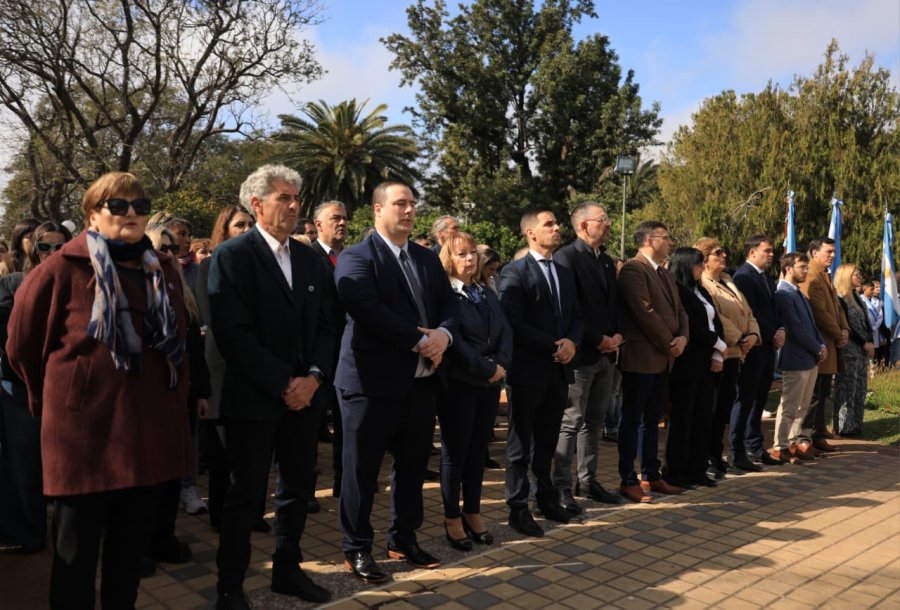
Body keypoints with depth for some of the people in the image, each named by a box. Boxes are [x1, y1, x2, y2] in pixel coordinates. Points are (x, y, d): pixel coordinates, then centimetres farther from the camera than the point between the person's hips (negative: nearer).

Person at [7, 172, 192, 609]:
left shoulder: (162, 269, 8)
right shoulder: (63, 269, -8)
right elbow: (22, 344, 1)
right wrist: (53, 400, 9)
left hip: (149, 425, 5)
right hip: (86, 426, -5)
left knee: (131, 547, 16)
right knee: (76, 553, 9)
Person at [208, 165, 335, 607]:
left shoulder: (310, 259, 11)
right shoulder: (232, 255, -9)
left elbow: (323, 326, 10)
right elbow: (233, 335, -17)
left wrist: (313, 376, -6)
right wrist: (283, 383, -17)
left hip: (303, 394, 6)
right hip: (253, 397, -6)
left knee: (298, 487, 14)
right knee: (246, 495, 5)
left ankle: (287, 569, 32)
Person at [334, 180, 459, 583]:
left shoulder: (429, 259, 15)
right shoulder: (356, 258, -8)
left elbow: (450, 305, 10)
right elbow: (370, 312, -21)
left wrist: (443, 333, -12)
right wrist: (421, 341, -18)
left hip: (422, 380, 7)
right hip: (373, 381, -7)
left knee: (413, 465, 16)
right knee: (363, 469, 5)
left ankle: (404, 540, 32)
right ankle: (356, 549, 20)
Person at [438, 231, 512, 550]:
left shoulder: (487, 293, 14)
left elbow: (505, 330, 7)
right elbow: (452, 340, -19)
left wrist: (500, 364, -10)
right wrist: (486, 369, -16)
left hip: (489, 383, 7)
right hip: (458, 384, -6)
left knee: (478, 450, 13)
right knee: (455, 452, 4)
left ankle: (473, 513, 24)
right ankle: (452, 518, 16)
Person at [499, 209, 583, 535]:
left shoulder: (565, 273, 15)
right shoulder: (514, 272, -8)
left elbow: (576, 316, 14)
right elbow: (513, 323, -17)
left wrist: (571, 342, -7)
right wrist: (553, 346, -16)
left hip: (559, 369, 6)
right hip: (529, 370, -6)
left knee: (547, 441, 16)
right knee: (521, 443, 4)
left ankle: (546, 498, 29)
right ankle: (518, 508, 13)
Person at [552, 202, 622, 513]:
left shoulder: (607, 260, 16)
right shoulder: (566, 257, -11)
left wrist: (616, 335, 1)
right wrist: (597, 340, -14)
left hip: (607, 354, 8)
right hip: (580, 354, -8)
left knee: (594, 421, 14)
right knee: (570, 423, -2)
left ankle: (588, 480, 25)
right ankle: (561, 487, 7)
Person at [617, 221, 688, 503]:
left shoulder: (664, 274, 17)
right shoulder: (632, 269, -13)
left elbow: (679, 310, 16)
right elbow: (645, 312, -20)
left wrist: (682, 337, -3)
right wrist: (670, 342, -11)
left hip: (663, 358, 9)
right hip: (640, 357, -9)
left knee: (652, 419, 15)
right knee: (632, 419, 0)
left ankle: (652, 476, 24)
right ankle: (628, 481, 8)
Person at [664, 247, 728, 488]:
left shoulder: (701, 291, 16)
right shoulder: (678, 292, -10)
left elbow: (716, 322, 12)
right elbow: (693, 328, -16)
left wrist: (717, 355, -1)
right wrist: (720, 346, -3)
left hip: (706, 361, 8)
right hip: (687, 362, -8)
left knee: (703, 416, 9)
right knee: (682, 416, -2)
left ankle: (697, 469, 17)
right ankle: (674, 471, 7)